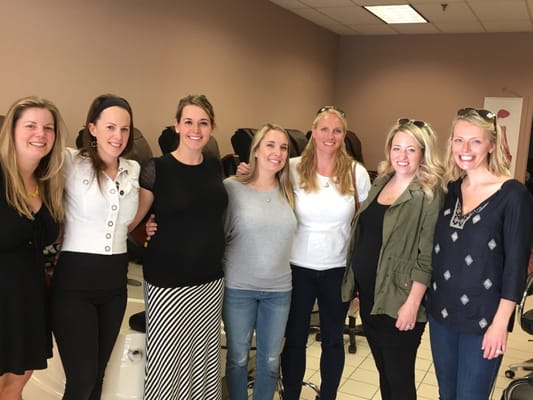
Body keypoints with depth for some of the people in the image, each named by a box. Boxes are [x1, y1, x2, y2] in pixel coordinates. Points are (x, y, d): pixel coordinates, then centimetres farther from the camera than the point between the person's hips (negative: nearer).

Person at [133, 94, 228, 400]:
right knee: (167, 359, 5)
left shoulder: (215, 166, 6)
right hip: (169, 281, -4)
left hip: (210, 279, 5)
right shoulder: (157, 169, -10)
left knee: (205, 357, 16)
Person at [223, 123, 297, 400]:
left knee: (270, 360, 15)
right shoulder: (232, 187, -10)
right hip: (238, 288, -3)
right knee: (238, 358, 13)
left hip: (279, 289, 3)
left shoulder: (288, 190, 1)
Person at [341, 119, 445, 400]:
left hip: (397, 300, -6)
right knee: (384, 372, 20)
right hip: (368, 295, 7)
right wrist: (356, 282, 15)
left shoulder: (429, 194, -13)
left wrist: (412, 303, -19)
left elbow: (427, 257, -16)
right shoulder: (381, 182, 8)